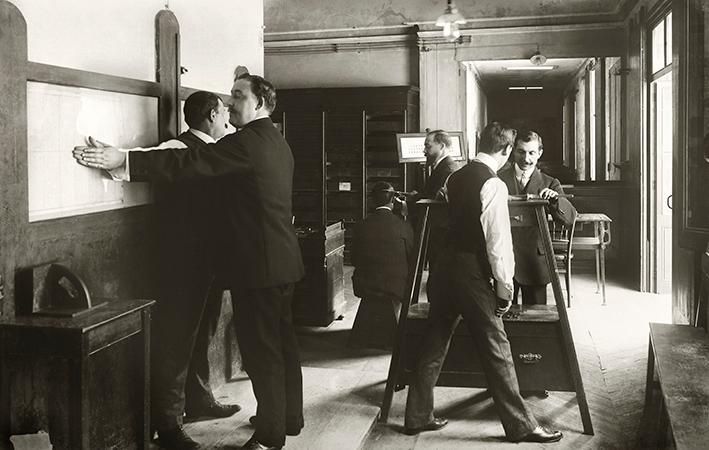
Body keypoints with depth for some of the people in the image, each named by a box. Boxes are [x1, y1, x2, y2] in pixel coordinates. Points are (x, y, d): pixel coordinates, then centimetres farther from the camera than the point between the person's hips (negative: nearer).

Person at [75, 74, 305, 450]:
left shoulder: (246, 142, -16)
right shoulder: (277, 143, 14)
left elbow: (188, 163, -24)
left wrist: (123, 159, -26)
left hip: (258, 265, -10)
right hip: (283, 262, 10)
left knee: (261, 350, -2)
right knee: (282, 340, 18)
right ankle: (290, 417, 30)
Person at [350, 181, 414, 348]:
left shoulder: (361, 226, -5)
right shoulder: (404, 227, -12)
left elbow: (355, 259, 5)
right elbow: (412, 260, -1)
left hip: (366, 287, 3)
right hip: (396, 287, -3)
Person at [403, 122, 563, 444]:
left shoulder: (456, 177, 10)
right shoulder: (494, 185, -14)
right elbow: (498, 242, -16)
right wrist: (505, 288, -10)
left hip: (445, 265, 8)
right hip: (472, 271, -8)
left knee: (434, 343, 13)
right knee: (496, 348, 1)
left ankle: (418, 417, 22)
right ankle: (520, 426, 11)